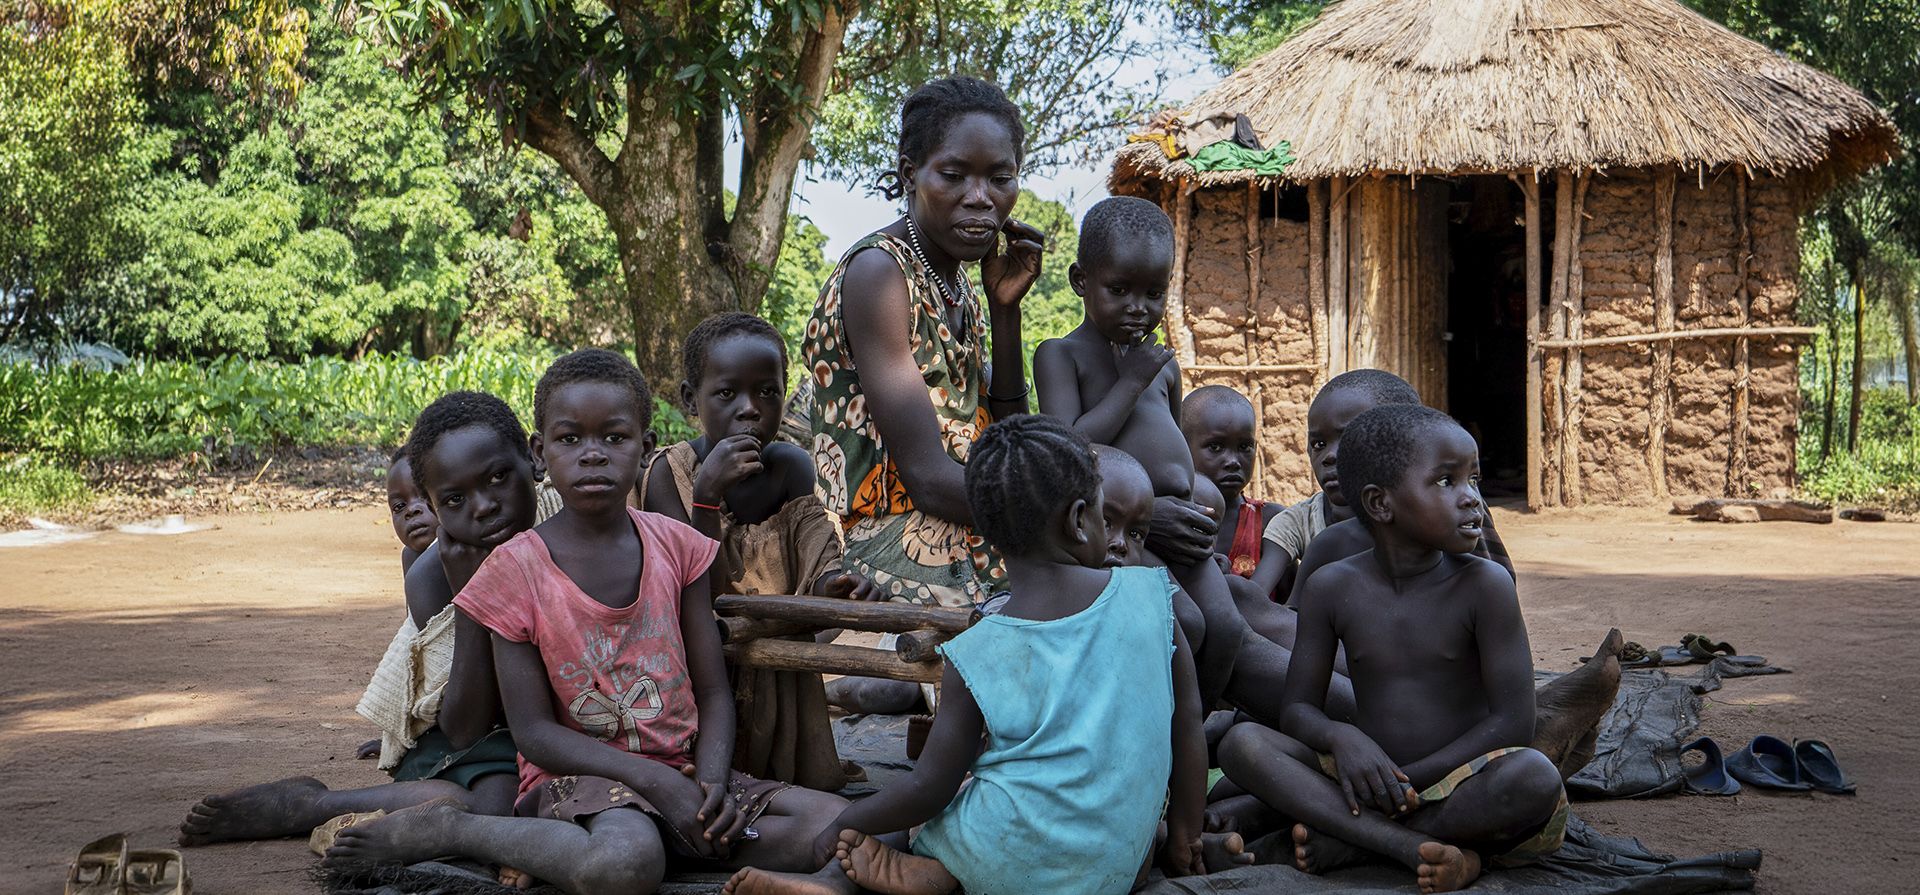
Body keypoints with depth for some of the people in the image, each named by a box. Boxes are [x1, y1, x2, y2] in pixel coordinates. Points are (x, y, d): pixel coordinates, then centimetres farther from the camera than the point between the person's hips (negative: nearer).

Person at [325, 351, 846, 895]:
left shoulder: (676, 546, 5)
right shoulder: (516, 569, -5)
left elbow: (713, 692, 8)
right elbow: (533, 731, -7)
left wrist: (712, 782, -13)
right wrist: (650, 778, -19)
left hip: (681, 769, 6)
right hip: (576, 774, -6)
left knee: (835, 822, -18)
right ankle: (448, 830, -13)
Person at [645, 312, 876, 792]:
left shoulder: (790, 467, -3)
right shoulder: (671, 473, -13)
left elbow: (815, 560, -12)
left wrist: (830, 583, -38)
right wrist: (708, 494, -32)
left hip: (778, 672, 3)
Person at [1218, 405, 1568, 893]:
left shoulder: (1485, 586, -7)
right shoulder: (1332, 588, 1)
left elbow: (1513, 723, -11)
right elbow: (1297, 707, 4)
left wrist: (1408, 781, -18)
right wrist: (1341, 738, -20)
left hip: (1462, 783, -2)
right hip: (1372, 777, 2)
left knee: (1536, 778, -35)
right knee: (1242, 743, -19)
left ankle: (1348, 839, -22)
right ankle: (1415, 847, -30)